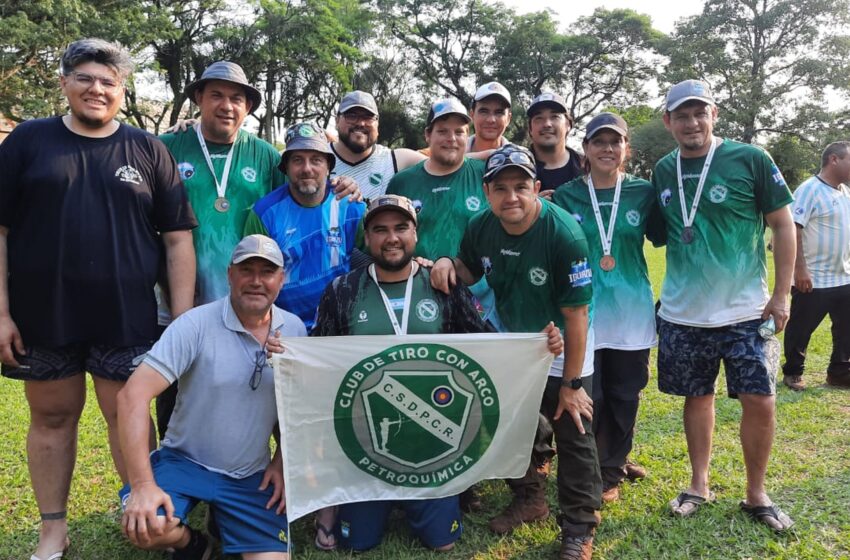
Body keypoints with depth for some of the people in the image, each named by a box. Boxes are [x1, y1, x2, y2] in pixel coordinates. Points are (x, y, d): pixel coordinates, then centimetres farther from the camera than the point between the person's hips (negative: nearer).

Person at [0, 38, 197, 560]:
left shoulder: (148, 150, 4)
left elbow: (178, 236, 1)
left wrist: (183, 316, -4)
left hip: (126, 317, -1)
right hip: (43, 314, 1)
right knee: (52, 417, 11)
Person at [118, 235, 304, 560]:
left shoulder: (294, 330, -3)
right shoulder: (196, 325, -18)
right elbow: (133, 396, -23)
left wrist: (281, 462, -1)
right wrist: (142, 484, -28)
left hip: (252, 476, 3)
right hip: (185, 461, -3)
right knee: (144, 528, -29)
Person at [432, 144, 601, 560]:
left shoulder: (564, 235, -29)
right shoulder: (481, 228, -13)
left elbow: (575, 315, -25)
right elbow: (470, 272, 8)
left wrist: (571, 383, -21)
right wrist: (449, 264, -17)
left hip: (563, 352, -5)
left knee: (573, 438, 2)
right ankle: (529, 497, 41)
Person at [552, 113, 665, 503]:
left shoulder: (643, 192, 3)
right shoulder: (565, 195, 1)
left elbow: (661, 237, 9)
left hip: (631, 310, 2)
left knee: (625, 394, 11)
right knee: (588, 396, 0)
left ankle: (613, 466, 31)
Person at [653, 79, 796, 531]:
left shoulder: (750, 160, -6)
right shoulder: (664, 171, 4)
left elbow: (783, 225, -3)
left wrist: (782, 294, -7)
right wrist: (663, 292, 8)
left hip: (746, 312, -3)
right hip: (682, 312, 3)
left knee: (760, 402, 0)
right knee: (697, 395, 13)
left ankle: (756, 494, 20)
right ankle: (699, 485, 28)